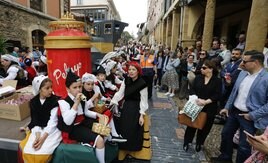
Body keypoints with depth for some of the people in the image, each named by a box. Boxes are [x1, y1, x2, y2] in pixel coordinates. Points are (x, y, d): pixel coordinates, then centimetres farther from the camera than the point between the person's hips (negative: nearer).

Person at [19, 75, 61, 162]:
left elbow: (53, 121, -15)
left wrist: (43, 138, -23)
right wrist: (37, 136, -18)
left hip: (52, 129, -4)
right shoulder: (33, 102, 1)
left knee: (42, 152, -22)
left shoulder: (55, 100, -11)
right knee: (28, 151, -14)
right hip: (38, 129, 4)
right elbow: (35, 121, -3)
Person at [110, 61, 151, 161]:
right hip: (126, 107, 5)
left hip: (136, 109, -5)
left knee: (135, 131, 1)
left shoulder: (142, 84, -16)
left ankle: (135, 151, 23)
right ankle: (125, 150, 30)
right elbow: (120, 93, 2)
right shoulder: (126, 81, 1)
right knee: (124, 129, 11)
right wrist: (113, 102, -8)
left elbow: (143, 100, -13)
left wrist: (142, 114, -14)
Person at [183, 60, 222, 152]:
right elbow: (192, 90, 0)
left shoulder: (217, 81, -5)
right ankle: (186, 142, 23)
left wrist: (205, 102, -22)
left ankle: (199, 144, 33)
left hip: (209, 109, -1)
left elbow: (217, 96, -11)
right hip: (195, 106, 2)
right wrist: (196, 99, -18)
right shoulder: (198, 78, 3)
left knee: (204, 127, 12)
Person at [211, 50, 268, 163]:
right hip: (233, 111, 7)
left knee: (244, 146, 7)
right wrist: (227, 107, 11)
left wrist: (253, 115, -17)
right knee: (226, 134, 21)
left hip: (249, 117, -7)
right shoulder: (243, 73, 1)